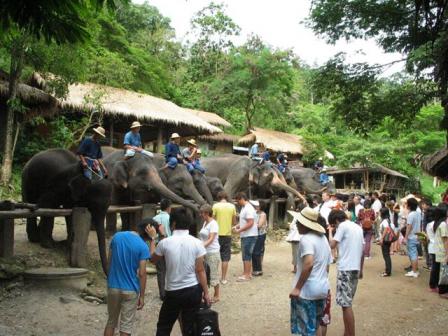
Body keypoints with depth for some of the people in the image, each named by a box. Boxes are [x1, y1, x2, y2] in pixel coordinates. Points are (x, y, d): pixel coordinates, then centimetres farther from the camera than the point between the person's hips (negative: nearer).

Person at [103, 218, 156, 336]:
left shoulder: (116, 236, 0)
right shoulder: (143, 246, -14)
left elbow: (109, 262, 6)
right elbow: (142, 273, -14)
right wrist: (142, 296, -6)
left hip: (113, 287, 4)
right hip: (130, 290, -4)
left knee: (111, 322, 20)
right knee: (126, 326, 7)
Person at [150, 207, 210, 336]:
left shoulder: (165, 243, -10)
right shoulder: (196, 243, -9)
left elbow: (153, 260, 9)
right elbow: (200, 270, -8)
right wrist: (206, 292, 2)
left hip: (173, 292, -1)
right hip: (193, 291, 1)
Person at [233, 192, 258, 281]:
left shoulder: (248, 209, -17)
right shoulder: (244, 208, 15)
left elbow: (250, 223, -23)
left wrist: (239, 230, -19)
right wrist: (237, 226, 7)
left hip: (249, 236, -10)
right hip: (245, 236, 10)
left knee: (247, 256, -5)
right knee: (246, 255, 14)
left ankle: (247, 275, 0)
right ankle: (247, 273, 21)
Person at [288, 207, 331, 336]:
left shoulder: (306, 239, -17)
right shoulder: (323, 238, 10)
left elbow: (309, 264, -30)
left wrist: (297, 288, -25)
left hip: (306, 291, -8)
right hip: (323, 288, 8)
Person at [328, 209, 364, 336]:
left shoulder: (343, 226, -8)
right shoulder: (358, 227, 15)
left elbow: (332, 245, -12)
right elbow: (362, 251, 17)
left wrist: (330, 231, 3)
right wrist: (360, 269, 23)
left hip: (345, 269, -8)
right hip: (355, 268, 8)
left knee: (346, 304, -6)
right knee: (347, 303, 15)